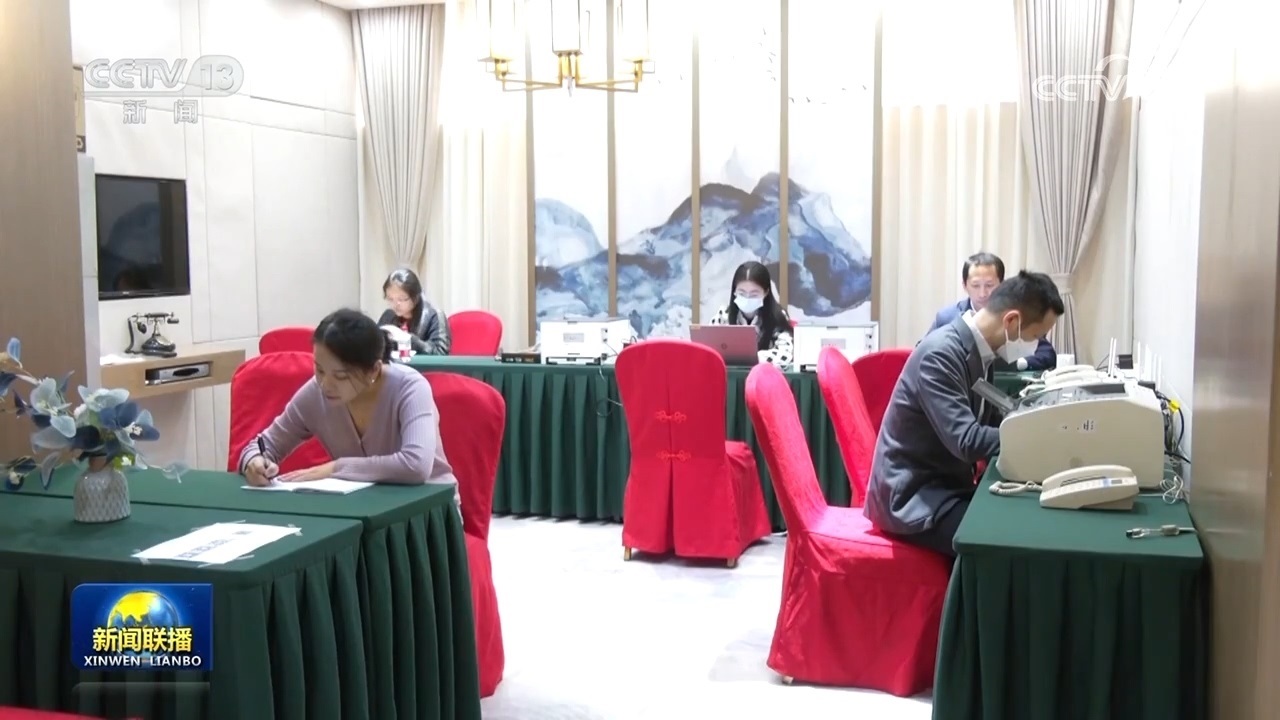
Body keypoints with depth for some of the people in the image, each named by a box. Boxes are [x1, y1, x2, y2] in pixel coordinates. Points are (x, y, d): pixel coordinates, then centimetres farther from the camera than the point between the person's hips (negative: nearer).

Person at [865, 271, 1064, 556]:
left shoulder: (980, 350, 5)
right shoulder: (940, 353, -22)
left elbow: (991, 420, 13)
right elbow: (967, 441, -27)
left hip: (950, 485, 9)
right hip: (913, 496, -9)